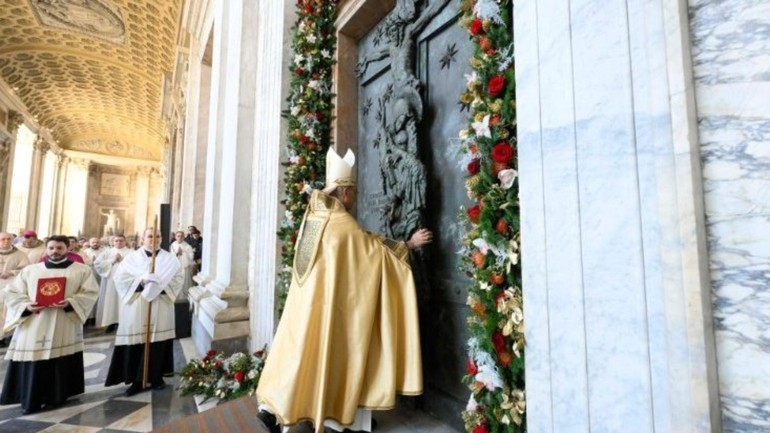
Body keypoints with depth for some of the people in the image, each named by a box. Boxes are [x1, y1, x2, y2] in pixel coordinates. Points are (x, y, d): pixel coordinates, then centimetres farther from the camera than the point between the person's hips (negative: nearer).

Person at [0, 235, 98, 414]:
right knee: (32, 365, 3)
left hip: (65, 327, -2)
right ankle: (30, 399, 18)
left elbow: (90, 293, -3)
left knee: (62, 363, 2)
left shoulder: (82, 270, 5)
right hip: (33, 326, 2)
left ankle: (56, 397, 16)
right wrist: (27, 306, -11)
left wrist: (69, 303, -19)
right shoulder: (30, 270, 14)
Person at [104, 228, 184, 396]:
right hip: (137, 307, 0)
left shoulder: (169, 258, 7)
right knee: (136, 343, 0)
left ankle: (156, 377, 19)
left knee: (158, 343, 5)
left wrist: (162, 285, -13)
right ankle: (137, 381, 13)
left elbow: (179, 277, 1)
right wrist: (140, 282, -14)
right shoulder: (132, 257, 6)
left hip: (161, 307, 0)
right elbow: (120, 277, -1)